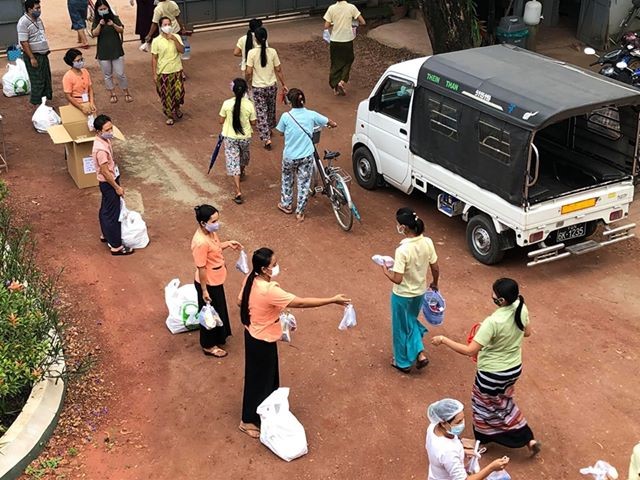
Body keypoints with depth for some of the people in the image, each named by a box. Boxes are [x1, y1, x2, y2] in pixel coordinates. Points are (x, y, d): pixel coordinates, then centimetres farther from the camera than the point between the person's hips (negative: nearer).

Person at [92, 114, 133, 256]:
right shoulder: (101, 149, -32)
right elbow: (105, 172, -25)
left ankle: (106, 235, 44)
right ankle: (116, 246, 13)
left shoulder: (104, 140, -1)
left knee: (105, 210, 25)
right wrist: (117, 187, -16)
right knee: (113, 214, 2)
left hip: (109, 181, 10)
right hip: (108, 183, -10)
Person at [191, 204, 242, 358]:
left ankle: (217, 337, 48)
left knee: (218, 310, 26)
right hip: (208, 284, -9)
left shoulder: (210, 232, -6)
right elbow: (201, 268, -26)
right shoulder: (201, 242, -33)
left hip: (216, 281, 9)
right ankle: (208, 345, 32)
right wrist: (204, 290, -19)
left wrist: (228, 244, -1)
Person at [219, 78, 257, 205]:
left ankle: (238, 192, -5)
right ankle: (241, 172, 59)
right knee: (244, 156, 30)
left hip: (230, 138, -1)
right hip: (245, 137, 2)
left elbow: (221, 121, -7)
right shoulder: (249, 105, -16)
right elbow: (253, 123, -6)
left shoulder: (227, 104, -17)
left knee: (233, 162, 3)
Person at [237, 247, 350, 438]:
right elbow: (302, 303, -32)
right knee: (258, 379, 10)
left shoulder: (251, 279, -9)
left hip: (254, 334, 9)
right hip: (262, 341, -9)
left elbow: (240, 301, 7)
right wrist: (333, 300, -27)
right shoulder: (269, 291, -35)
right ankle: (248, 421, 28)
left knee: (268, 375, 27)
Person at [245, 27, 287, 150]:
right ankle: (269, 129, 45)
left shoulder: (252, 53, -15)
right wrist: (283, 85, 8)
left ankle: (266, 139, -4)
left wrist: (247, 82, 6)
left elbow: (248, 72, -14)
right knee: (271, 109, 24)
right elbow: (278, 70, -3)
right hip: (272, 86, 3)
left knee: (261, 113, 4)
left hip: (258, 88, -3)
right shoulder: (272, 52, -9)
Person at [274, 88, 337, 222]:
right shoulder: (311, 115, -10)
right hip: (306, 156, 1)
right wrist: (332, 124, 23)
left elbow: (281, 133, 3)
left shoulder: (286, 116, -15)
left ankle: (286, 205, 38)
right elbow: (332, 124, 0)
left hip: (289, 156, -1)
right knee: (304, 183, 12)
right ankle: (300, 212, 19)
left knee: (287, 180, 25)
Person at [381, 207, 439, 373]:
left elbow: (397, 279, -29)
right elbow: (435, 269, -1)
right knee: (411, 321, 31)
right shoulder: (427, 242, -13)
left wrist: (386, 272, -9)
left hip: (402, 295, -6)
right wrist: (434, 283, 18)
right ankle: (420, 354, 25)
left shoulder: (403, 250, -32)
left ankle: (403, 362, 35)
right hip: (419, 292, 6)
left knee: (401, 327, 17)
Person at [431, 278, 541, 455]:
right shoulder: (521, 308, -14)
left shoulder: (493, 322, -34)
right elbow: (527, 332, 6)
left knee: (484, 405, 20)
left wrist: (443, 339, -24)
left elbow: (470, 351, -32)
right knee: (503, 403, 31)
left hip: (492, 373, -7)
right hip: (514, 368, 7)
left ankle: (482, 442, 41)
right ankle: (529, 439, 36)